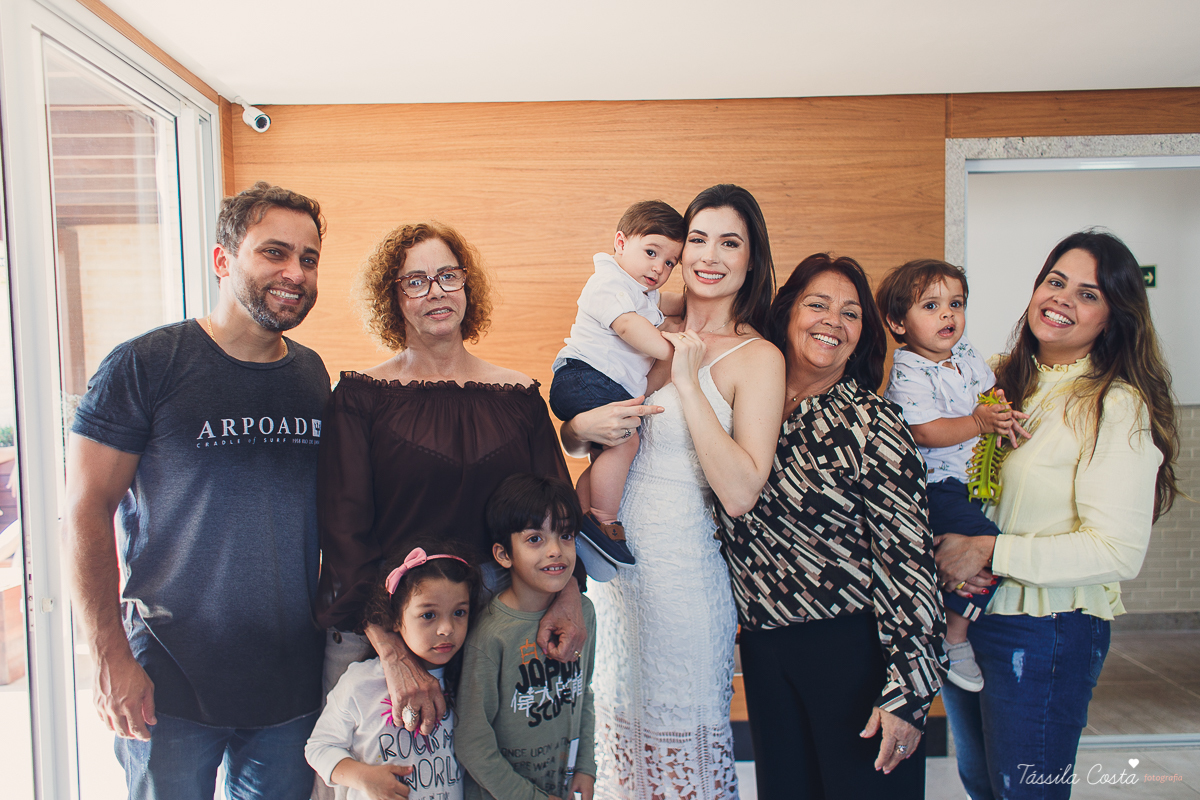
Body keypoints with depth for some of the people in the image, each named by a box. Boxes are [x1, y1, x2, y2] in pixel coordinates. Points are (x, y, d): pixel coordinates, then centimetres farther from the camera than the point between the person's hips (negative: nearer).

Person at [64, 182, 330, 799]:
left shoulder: (313, 375, 4)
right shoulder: (143, 365, -11)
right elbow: (86, 513, -10)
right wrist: (111, 660, -13)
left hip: (293, 679, 4)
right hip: (169, 685, -4)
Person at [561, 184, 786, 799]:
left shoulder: (757, 358, -9)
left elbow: (740, 493, -20)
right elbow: (568, 437, 10)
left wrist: (689, 383, -21)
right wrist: (584, 425, -13)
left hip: (682, 569, -5)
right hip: (612, 558, 5)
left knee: (679, 738, 11)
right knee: (618, 726, 20)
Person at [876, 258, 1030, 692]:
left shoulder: (965, 352, 8)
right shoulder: (908, 375, -18)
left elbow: (989, 390, 19)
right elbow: (927, 432, -25)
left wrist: (1001, 412, -2)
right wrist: (979, 421, -23)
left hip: (975, 477, 9)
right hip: (936, 486, -9)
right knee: (987, 541, -22)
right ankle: (954, 638, -5)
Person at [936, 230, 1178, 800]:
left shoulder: (1117, 408, -13)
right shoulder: (1000, 382, 4)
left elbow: (1118, 551, -20)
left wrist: (989, 552, -20)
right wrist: (945, 546, -10)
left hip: (1045, 631, -6)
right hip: (963, 617, 6)